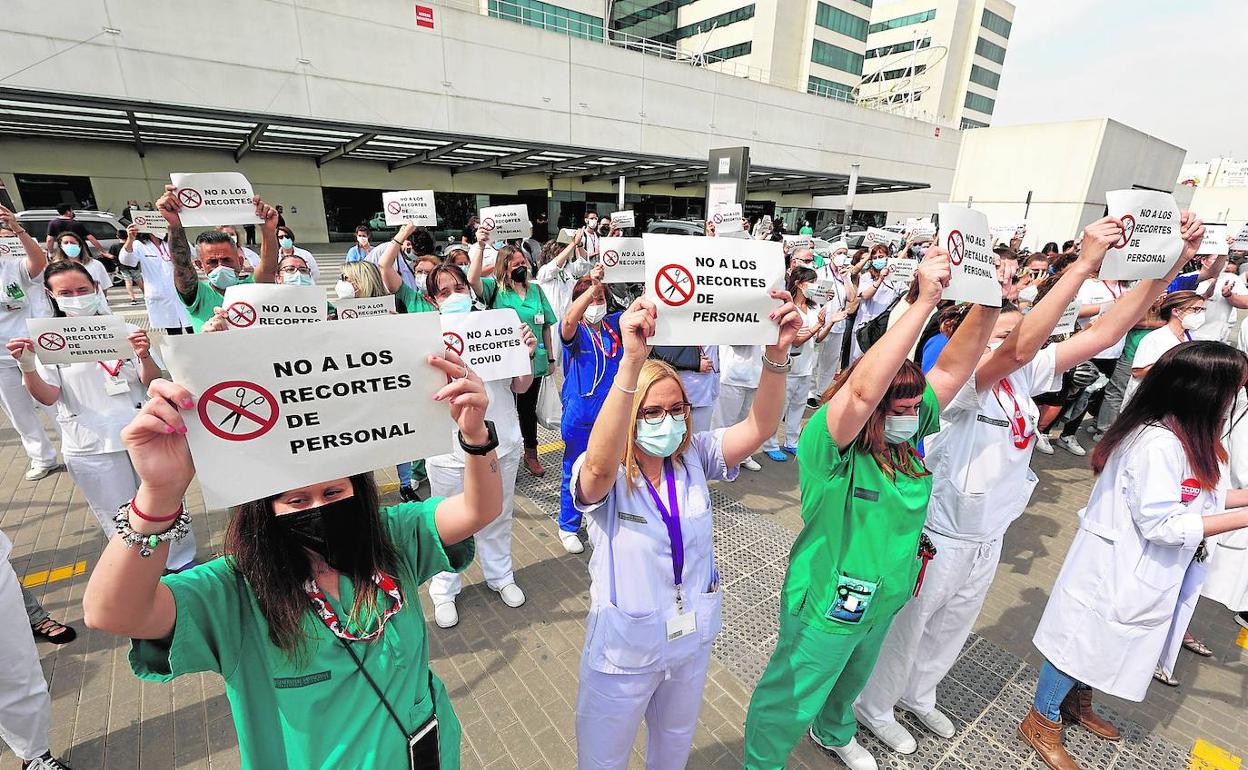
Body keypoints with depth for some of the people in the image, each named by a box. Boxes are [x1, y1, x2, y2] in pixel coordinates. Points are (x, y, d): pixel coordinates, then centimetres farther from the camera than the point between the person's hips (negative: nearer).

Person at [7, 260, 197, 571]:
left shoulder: (125, 331, 0)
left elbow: (151, 381, -1)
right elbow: (47, 397, -6)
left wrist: (144, 356, -21)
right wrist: (26, 367, -24)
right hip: (91, 449, 0)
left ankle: (182, 562, 29)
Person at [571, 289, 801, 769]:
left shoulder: (693, 457, -12)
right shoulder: (604, 475, -25)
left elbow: (759, 427, -24)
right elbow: (600, 464, -49)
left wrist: (777, 354, -41)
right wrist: (632, 361, -62)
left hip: (694, 634, 4)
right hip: (625, 643, -4)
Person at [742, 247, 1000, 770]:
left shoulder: (905, 438, -10)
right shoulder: (828, 445, -31)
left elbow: (952, 368, -14)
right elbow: (861, 390, -49)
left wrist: (988, 305, -28)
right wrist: (925, 301, -49)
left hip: (880, 602, 8)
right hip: (826, 608, -7)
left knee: (850, 681, 35)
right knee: (790, 702, 16)